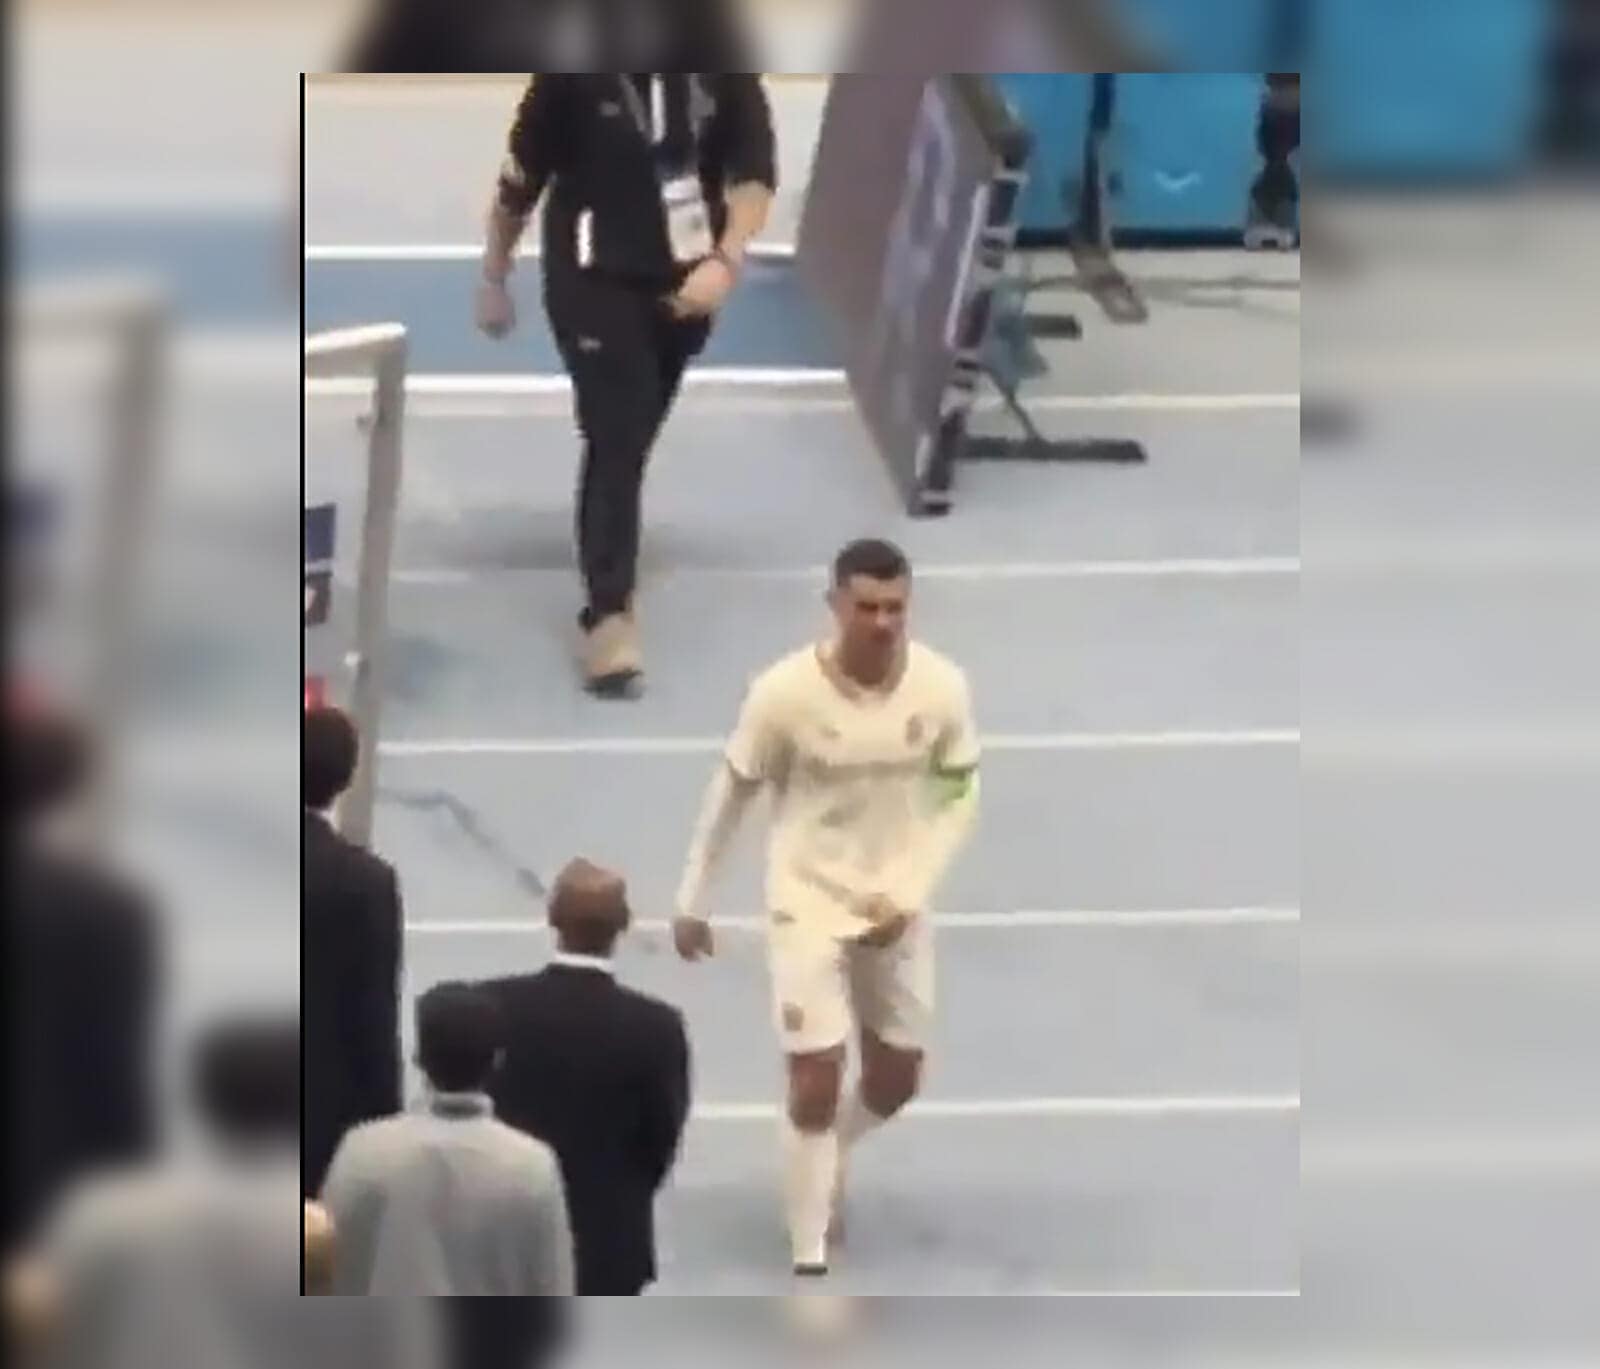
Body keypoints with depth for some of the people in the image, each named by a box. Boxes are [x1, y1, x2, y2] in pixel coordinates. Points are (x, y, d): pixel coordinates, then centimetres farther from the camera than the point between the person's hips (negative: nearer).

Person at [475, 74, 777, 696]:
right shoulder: (577, 68, -16)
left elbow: (754, 172, -3)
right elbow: (520, 179, -5)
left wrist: (726, 260, -19)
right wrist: (494, 280, 3)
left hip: (682, 284, 4)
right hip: (593, 282, -4)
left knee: (631, 439, 18)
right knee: (615, 441, -13)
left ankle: (609, 585, 38)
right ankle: (610, 615, -14)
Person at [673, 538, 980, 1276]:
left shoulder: (941, 686, -14)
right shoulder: (784, 692, -21)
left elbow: (960, 795, -1)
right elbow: (732, 795, -7)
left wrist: (909, 894, -10)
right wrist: (691, 900, -1)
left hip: (895, 904, 4)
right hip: (808, 900, -3)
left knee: (897, 1080, 14)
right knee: (817, 1077, -12)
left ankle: (823, 1159, 47)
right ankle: (809, 1265, 0)